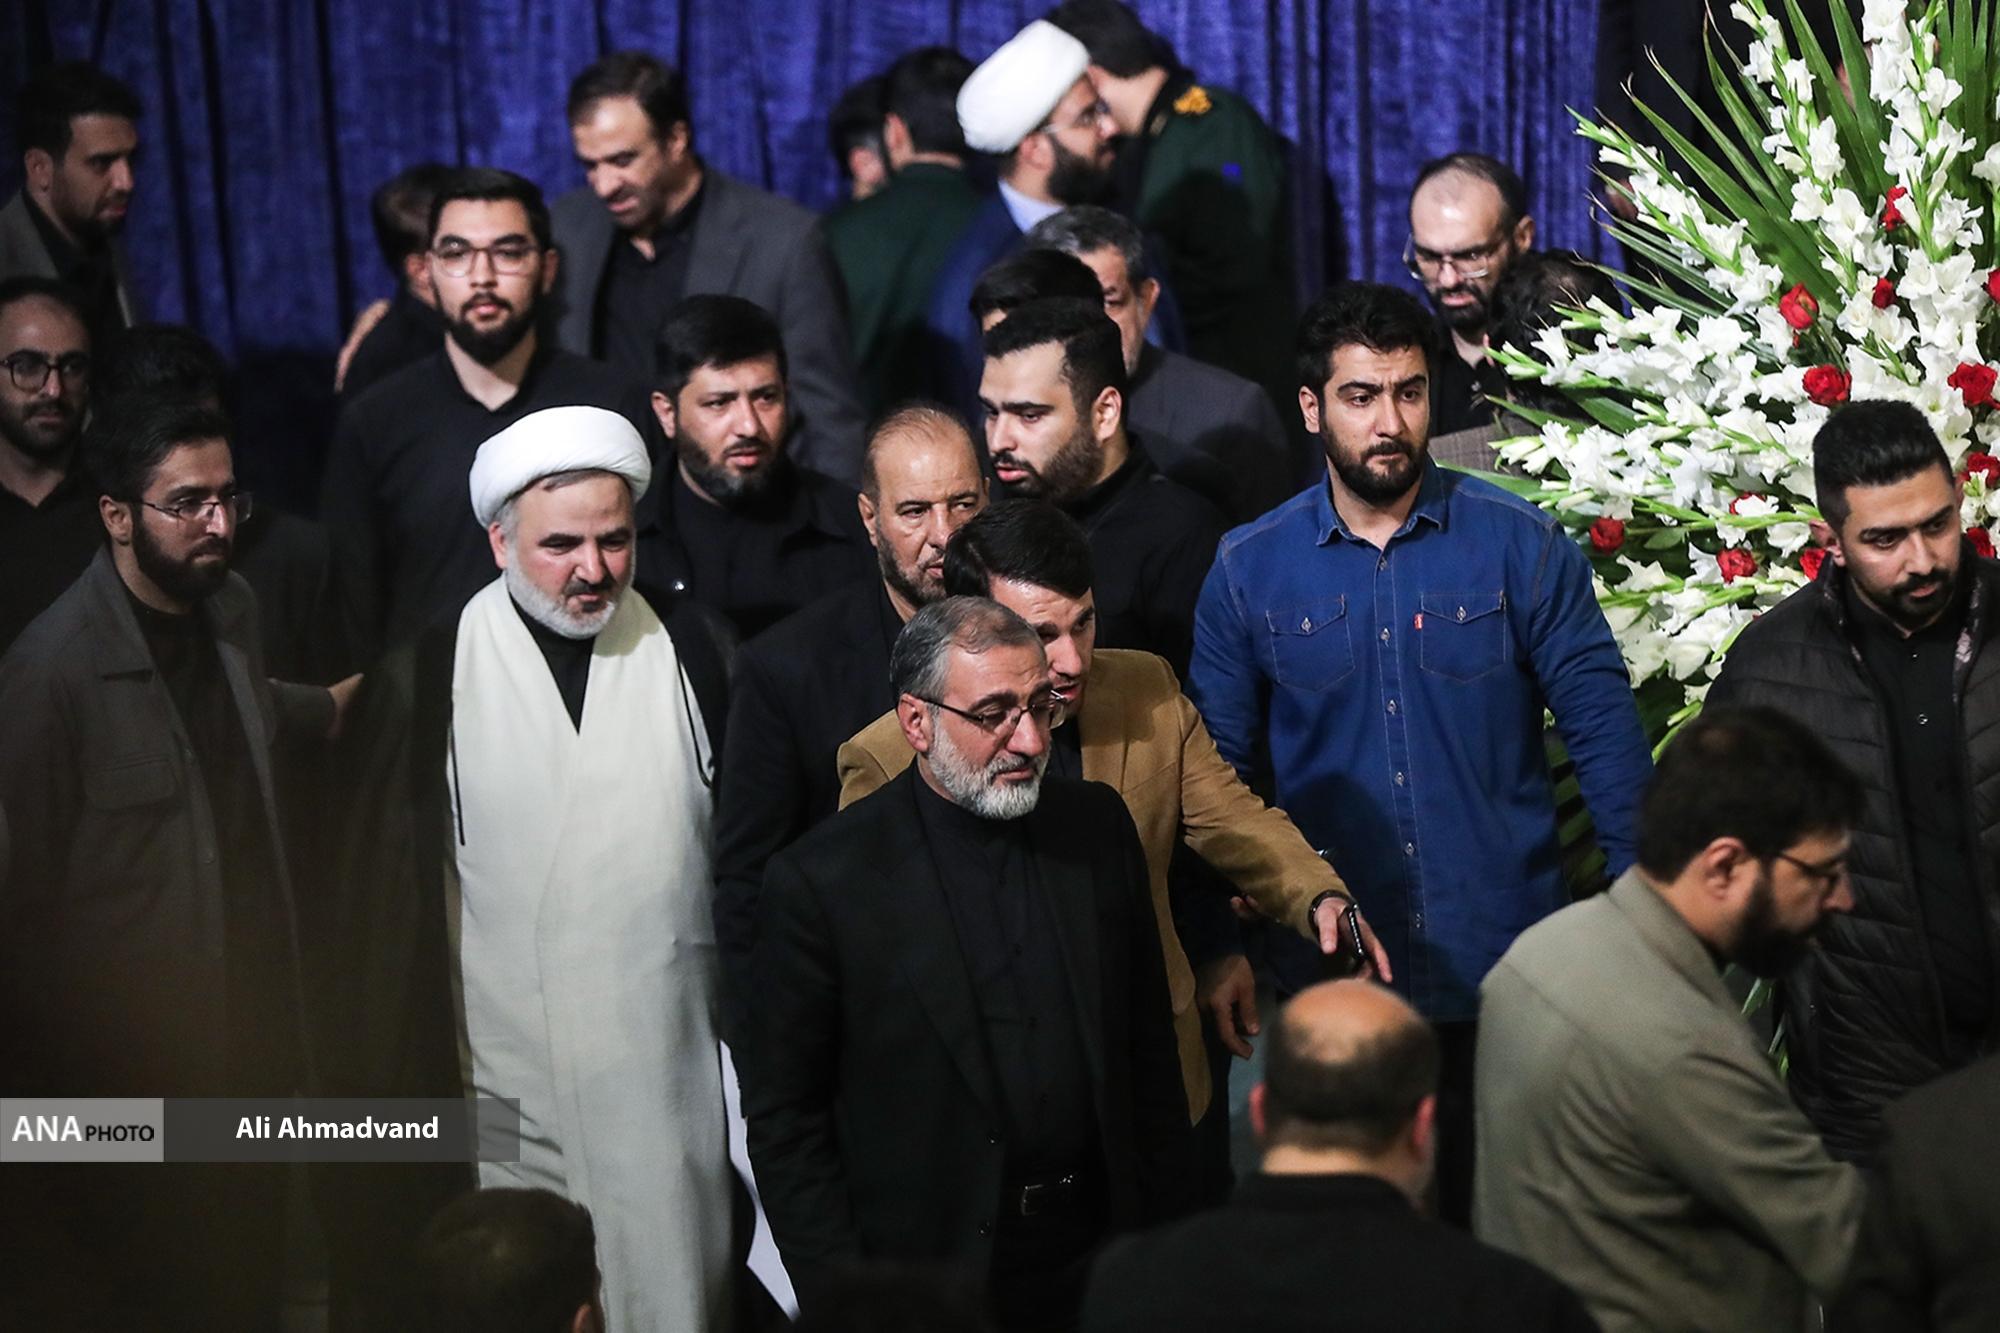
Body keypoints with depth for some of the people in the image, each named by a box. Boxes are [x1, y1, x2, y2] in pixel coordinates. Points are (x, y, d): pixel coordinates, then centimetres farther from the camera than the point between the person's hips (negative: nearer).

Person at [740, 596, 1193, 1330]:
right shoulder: (821, 881, -12)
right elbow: (783, 1117, -8)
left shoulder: (1099, 825, 2)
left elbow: (1149, 1046, 9)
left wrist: (1163, 1229, 8)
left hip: (1098, 1256, 4)